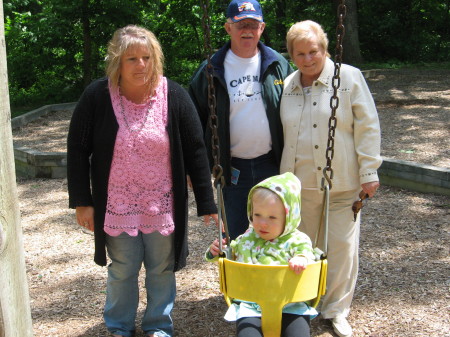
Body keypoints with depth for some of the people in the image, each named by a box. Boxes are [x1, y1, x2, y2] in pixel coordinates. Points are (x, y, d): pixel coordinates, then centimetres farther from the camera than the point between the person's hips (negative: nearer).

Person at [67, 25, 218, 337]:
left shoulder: (174, 96, -10)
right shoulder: (97, 97, -11)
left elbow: (195, 151, -5)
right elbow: (78, 151, -2)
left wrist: (206, 202, -5)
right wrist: (82, 201, -4)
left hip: (162, 205, 0)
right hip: (117, 206, 0)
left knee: (162, 270, 13)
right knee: (122, 271, 13)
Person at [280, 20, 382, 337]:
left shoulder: (350, 77, -2)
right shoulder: (288, 86, 8)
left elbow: (368, 126, -3)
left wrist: (368, 172, -7)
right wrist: (282, 175, 15)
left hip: (341, 182, -3)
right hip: (299, 181, 3)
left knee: (342, 247, 3)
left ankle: (336, 309, 20)